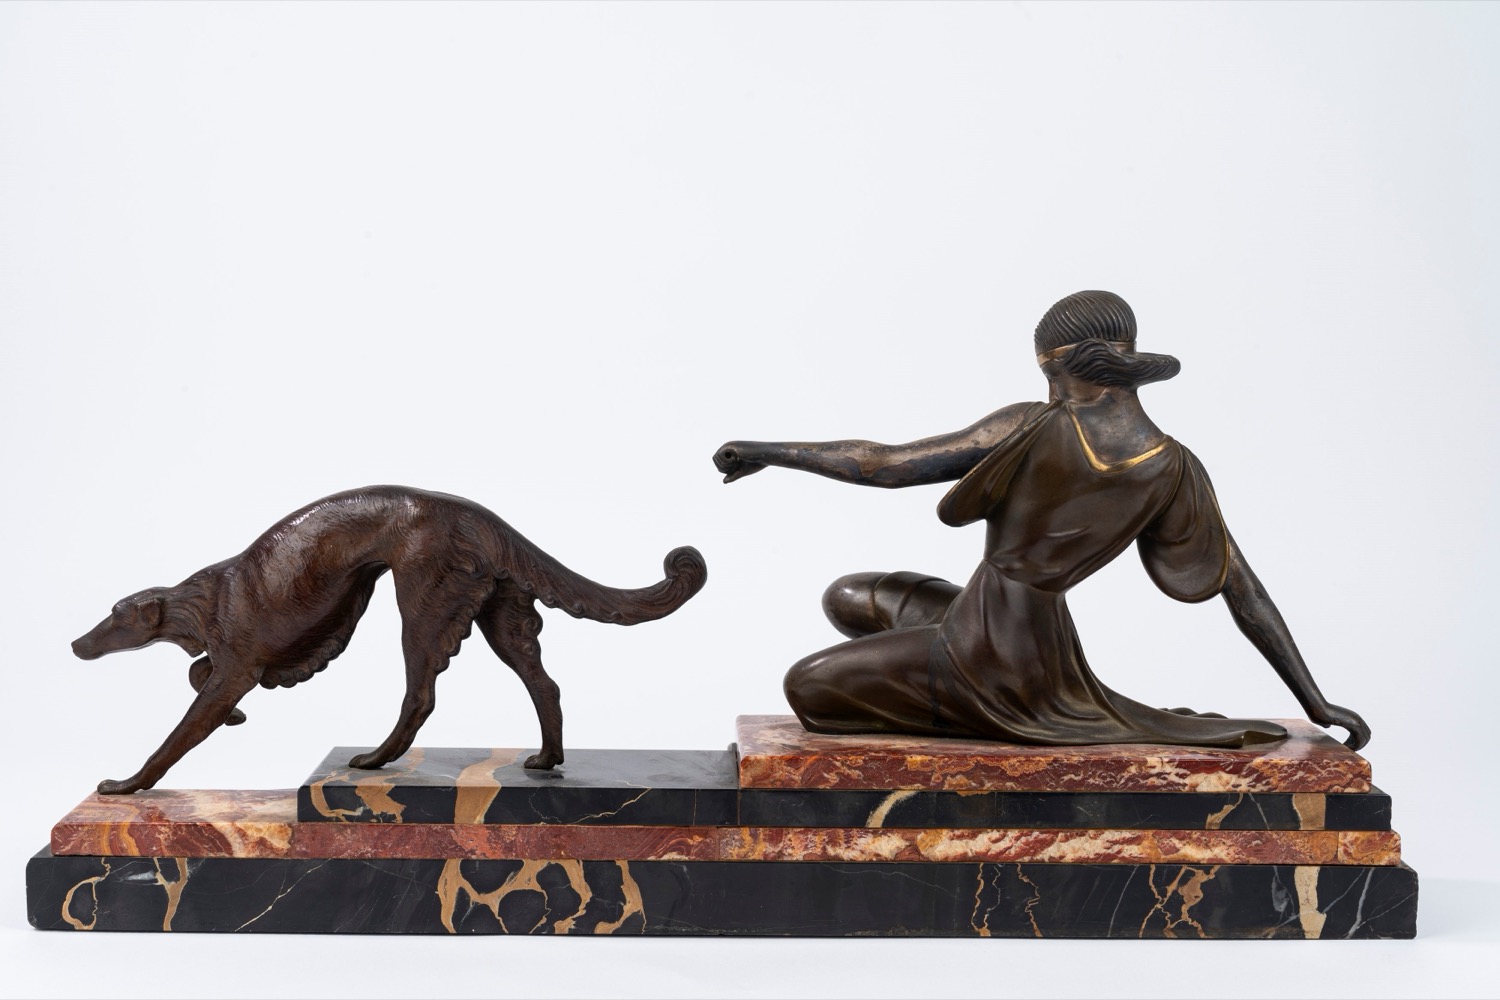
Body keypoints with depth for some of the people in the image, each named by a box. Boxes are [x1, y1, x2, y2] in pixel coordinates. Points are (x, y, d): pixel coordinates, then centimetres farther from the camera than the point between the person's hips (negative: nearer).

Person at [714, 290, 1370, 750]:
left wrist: (768, 452, -3)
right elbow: (1243, 591, -2)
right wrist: (1315, 703, 6)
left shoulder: (1032, 429, -18)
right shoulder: (1175, 469, -5)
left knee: (806, 684, 12)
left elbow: (886, 465, -15)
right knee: (848, 601, 24)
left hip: (979, 656, -7)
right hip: (1041, 656, 7)